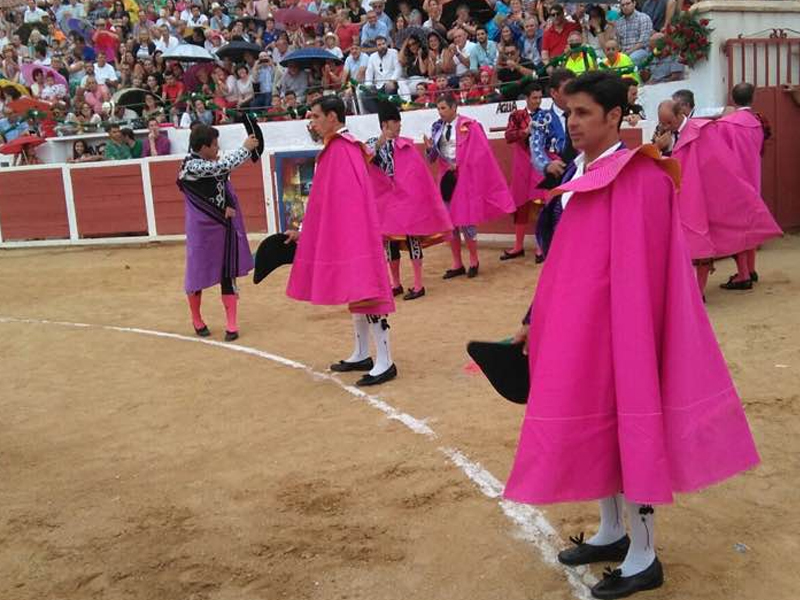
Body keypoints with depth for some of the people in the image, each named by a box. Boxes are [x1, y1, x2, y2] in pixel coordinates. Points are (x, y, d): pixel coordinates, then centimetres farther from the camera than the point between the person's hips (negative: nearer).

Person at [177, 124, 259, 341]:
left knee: (228, 274, 5)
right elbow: (225, 166, -24)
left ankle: (231, 323, 10)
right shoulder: (192, 166, -19)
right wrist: (245, 148, -12)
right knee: (198, 274, 8)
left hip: (222, 226, 7)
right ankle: (197, 320, 28)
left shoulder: (210, 164, 5)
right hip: (202, 229, -7)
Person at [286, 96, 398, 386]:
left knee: (364, 291, -8)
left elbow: (353, 200, -23)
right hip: (341, 235, 10)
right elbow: (325, 200, 20)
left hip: (353, 235, -10)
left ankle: (385, 362, -5)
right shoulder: (333, 149, 14)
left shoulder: (344, 150, -16)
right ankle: (361, 355, 26)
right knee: (356, 292, 15)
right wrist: (304, 230, 21)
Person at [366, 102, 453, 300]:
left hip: (407, 196, -2)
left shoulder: (406, 145, 3)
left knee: (411, 236, -4)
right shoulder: (372, 144, 5)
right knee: (389, 239, 8)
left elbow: (418, 172, 0)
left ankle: (418, 285, 1)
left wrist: (421, 196, -7)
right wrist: (378, 145, -25)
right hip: (385, 197, 2)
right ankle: (396, 284, 20)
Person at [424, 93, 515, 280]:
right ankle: (457, 264, 16)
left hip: (464, 178, -6)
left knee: (465, 220, -3)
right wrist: (430, 148, -10)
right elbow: (434, 157, 10)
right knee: (449, 222, 6)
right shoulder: (438, 127, 7)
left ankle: (474, 261, 16)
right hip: (446, 177, 6)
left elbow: (479, 152, -12)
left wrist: (458, 165, -12)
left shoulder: (468, 126, -10)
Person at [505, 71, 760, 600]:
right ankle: (613, 533, 33)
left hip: (620, 323, -9)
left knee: (627, 427, 1)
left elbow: (639, 272, -20)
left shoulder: (640, 178, -17)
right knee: (599, 425, 16)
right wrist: (541, 322, 17)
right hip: (582, 321, 9)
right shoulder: (586, 173, 9)